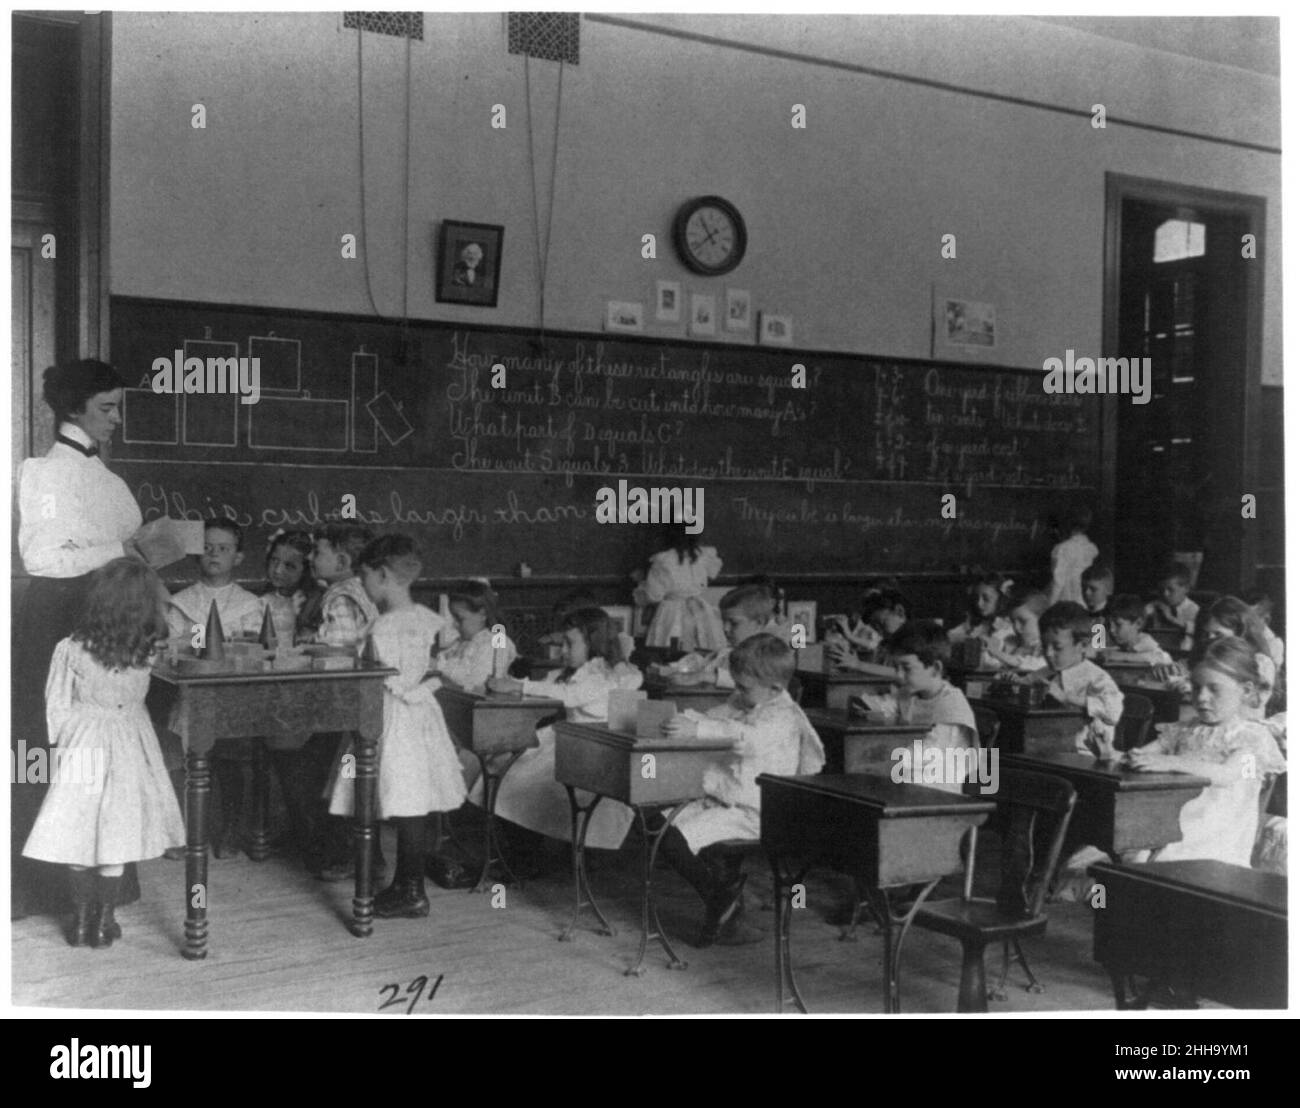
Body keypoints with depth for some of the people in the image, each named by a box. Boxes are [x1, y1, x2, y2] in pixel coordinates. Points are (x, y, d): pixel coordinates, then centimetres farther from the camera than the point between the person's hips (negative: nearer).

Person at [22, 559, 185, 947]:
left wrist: (62, 745, 10)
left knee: (77, 838, 10)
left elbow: (58, 708, -5)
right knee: (115, 837, 9)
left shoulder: (71, 650, -14)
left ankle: (82, 922, 19)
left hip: (83, 749, -1)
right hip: (129, 750, 1)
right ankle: (104, 923, 17)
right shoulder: (149, 650, -13)